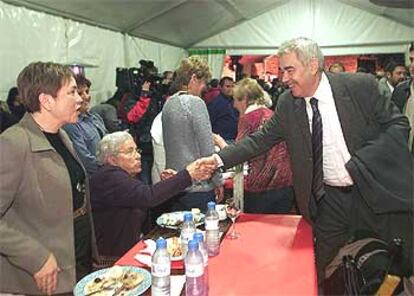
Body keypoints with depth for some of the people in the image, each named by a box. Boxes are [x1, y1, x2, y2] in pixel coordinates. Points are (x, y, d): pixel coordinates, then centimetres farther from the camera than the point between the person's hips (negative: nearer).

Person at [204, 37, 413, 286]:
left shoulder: (361, 86, -12)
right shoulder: (288, 104, -2)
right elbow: (261, 140, 0)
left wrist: (358, 164, -20)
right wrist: (220, 159, -11)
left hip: (379, 190, -2)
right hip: (331, 199, 3)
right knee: (320, 272, 12)